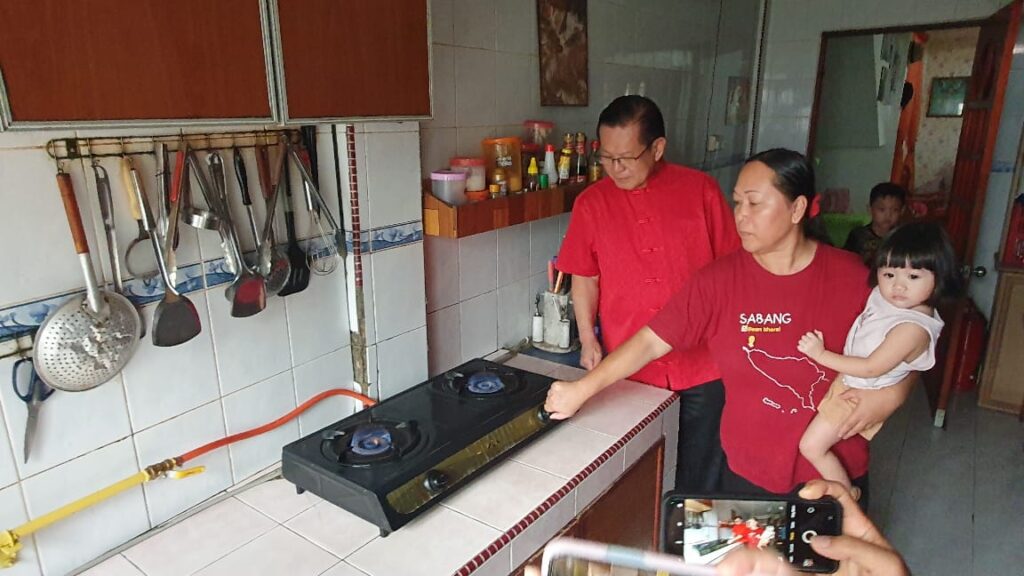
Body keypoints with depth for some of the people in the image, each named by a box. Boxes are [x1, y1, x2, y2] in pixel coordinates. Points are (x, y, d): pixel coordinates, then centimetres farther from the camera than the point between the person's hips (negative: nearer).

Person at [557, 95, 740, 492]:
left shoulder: (701, 190, -4)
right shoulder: (591, 203, -2)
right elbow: (585, 278, 5)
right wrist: (588, 340, -3)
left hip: (702, 367, 0)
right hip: (629, 370, 1)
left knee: (698, 476, 16)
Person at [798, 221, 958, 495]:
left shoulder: (913, 328, -33)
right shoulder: (885, 297, -9)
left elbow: (871, 368, -28)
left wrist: (821, 354, -24)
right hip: (847, 382, 9)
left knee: (812, 446, -1)